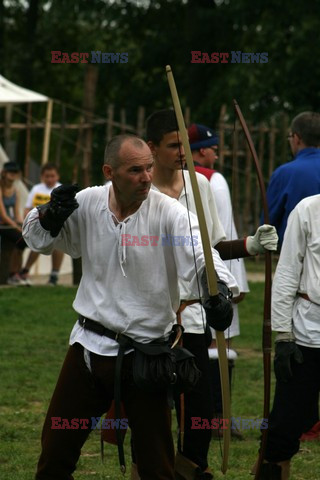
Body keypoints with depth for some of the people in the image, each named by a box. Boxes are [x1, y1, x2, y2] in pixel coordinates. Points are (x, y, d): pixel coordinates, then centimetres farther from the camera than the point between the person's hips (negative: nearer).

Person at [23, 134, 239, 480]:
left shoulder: (168, 213, -14)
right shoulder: (87, 204, -2)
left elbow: (201, 256, -30)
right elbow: (38, 239, 12)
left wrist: (219, 291, -51)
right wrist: (51, 215, -10)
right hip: (90, 344, 3)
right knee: (55, 451, 11)